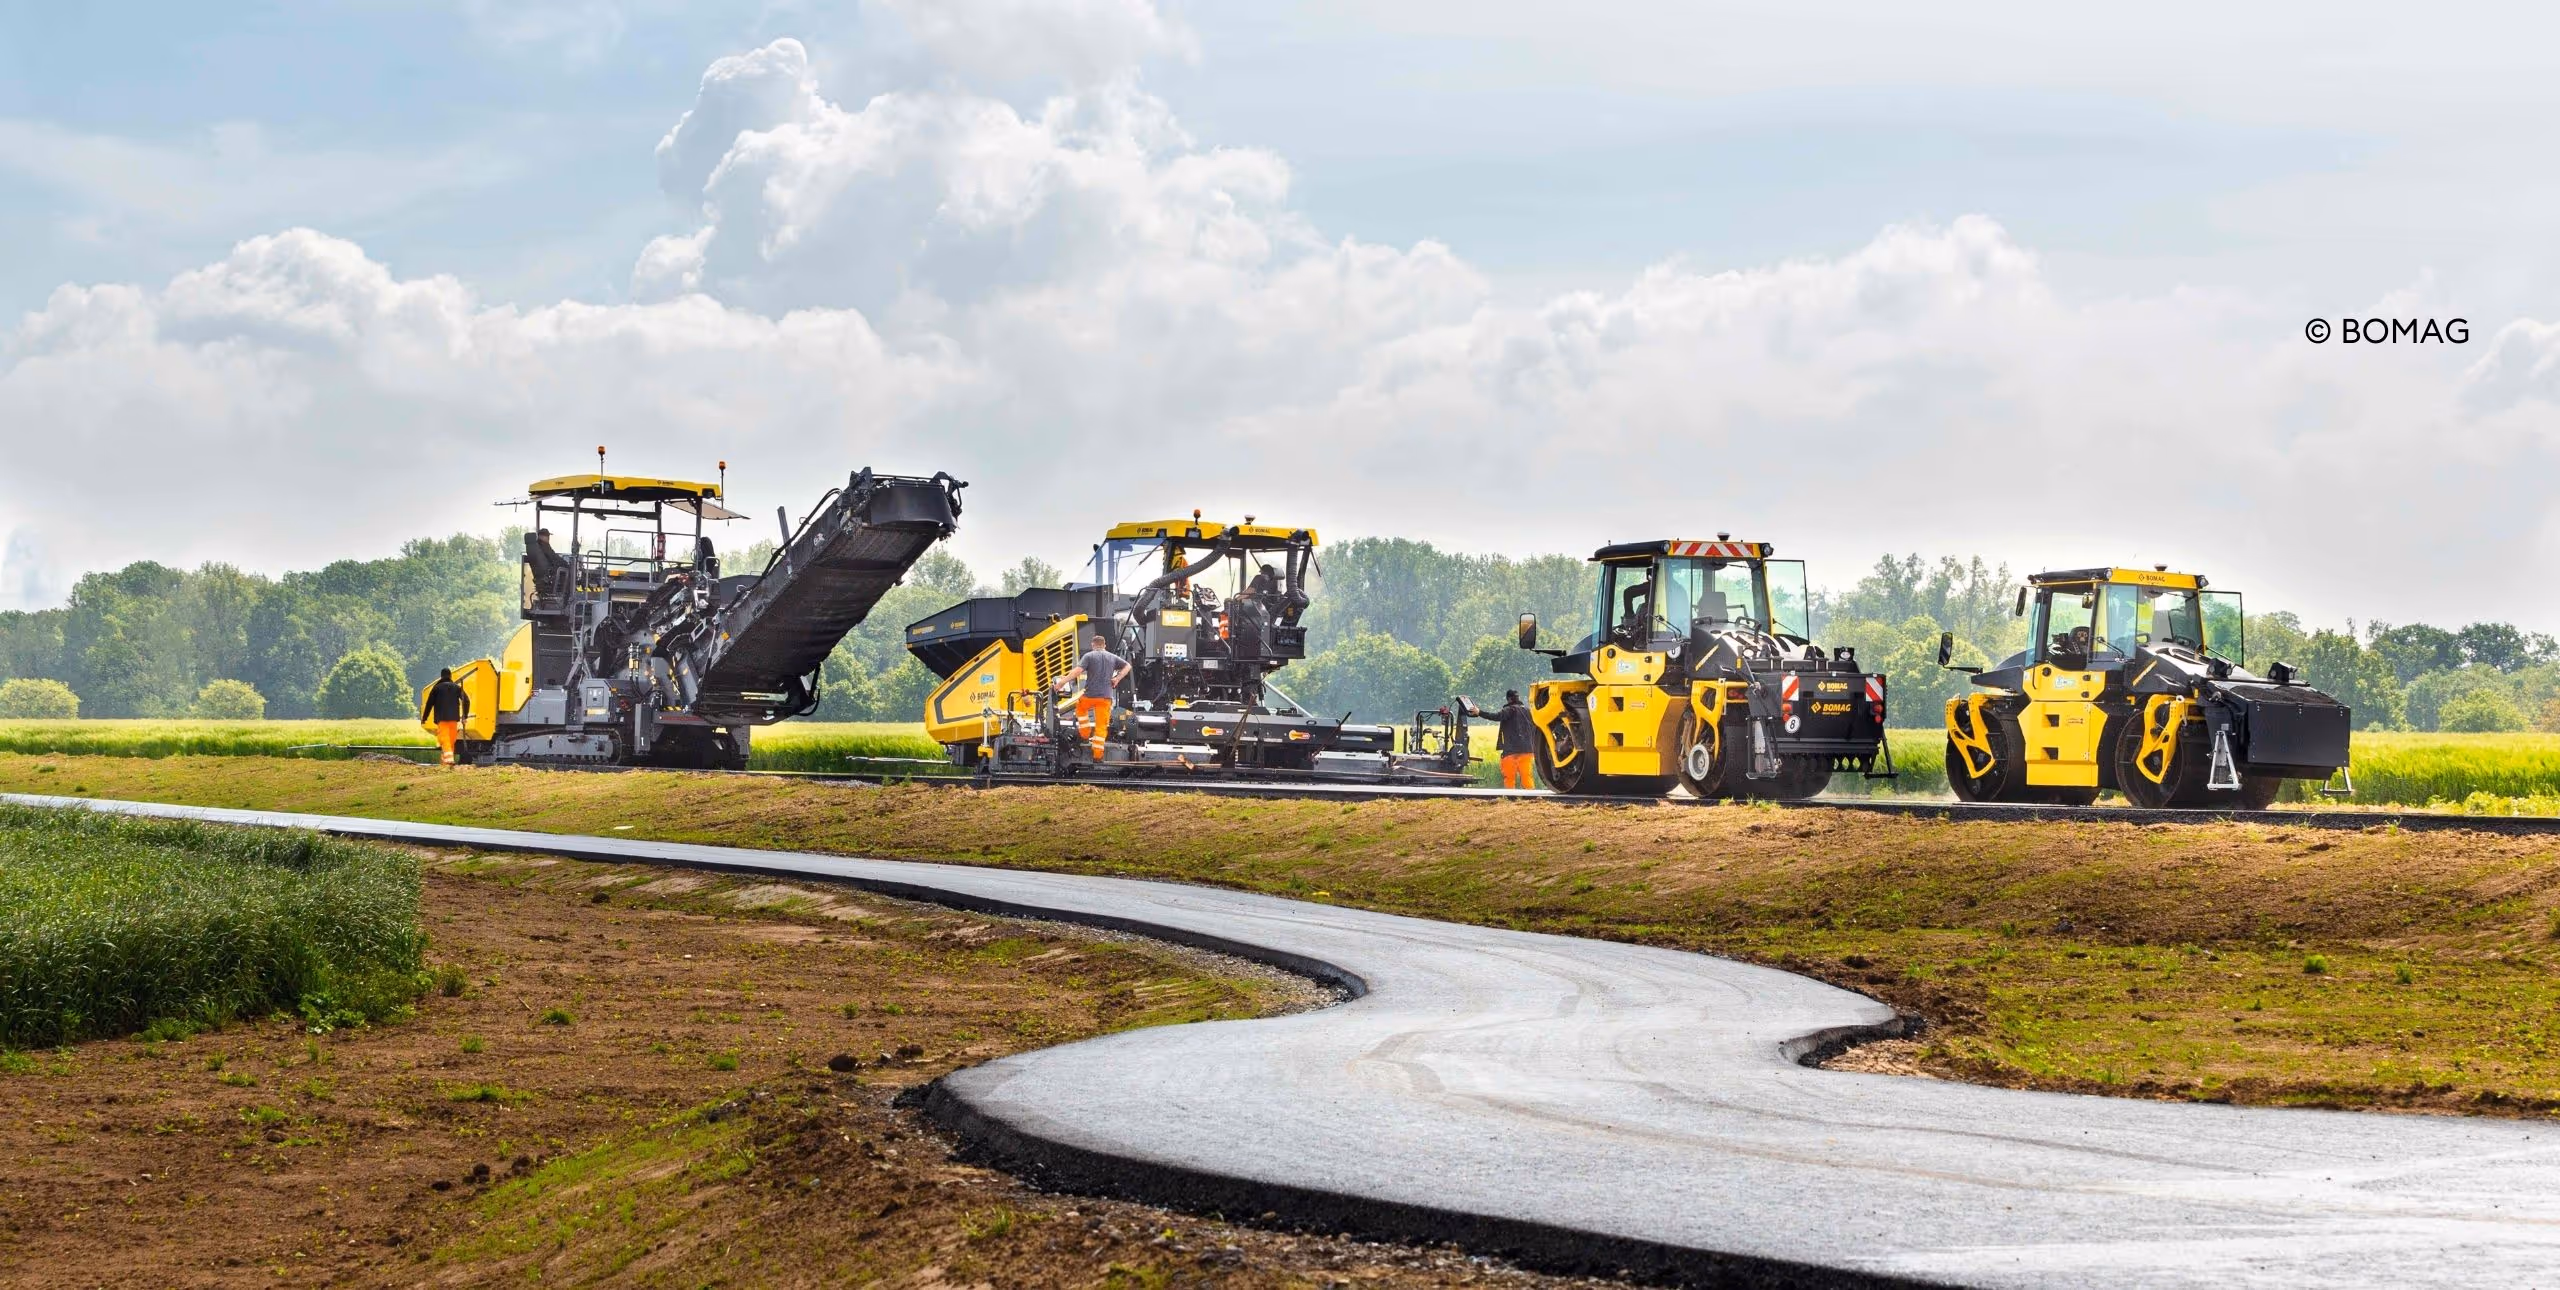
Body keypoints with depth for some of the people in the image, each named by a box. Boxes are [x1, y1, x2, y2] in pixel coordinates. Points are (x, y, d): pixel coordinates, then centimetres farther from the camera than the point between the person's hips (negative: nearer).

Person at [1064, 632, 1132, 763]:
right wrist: (1117, 679, 13)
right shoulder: (1112, 657, 11)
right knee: (1102, 726, 4)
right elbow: (1127, 666, 13)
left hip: (1090, 694, -2)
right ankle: (1097, 754, 0)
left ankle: (1086, 735, 23)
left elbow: (1078, 670, -14)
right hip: (1106, 696, 2)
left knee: (1080, 708, 32)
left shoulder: (1089, 656, -2)